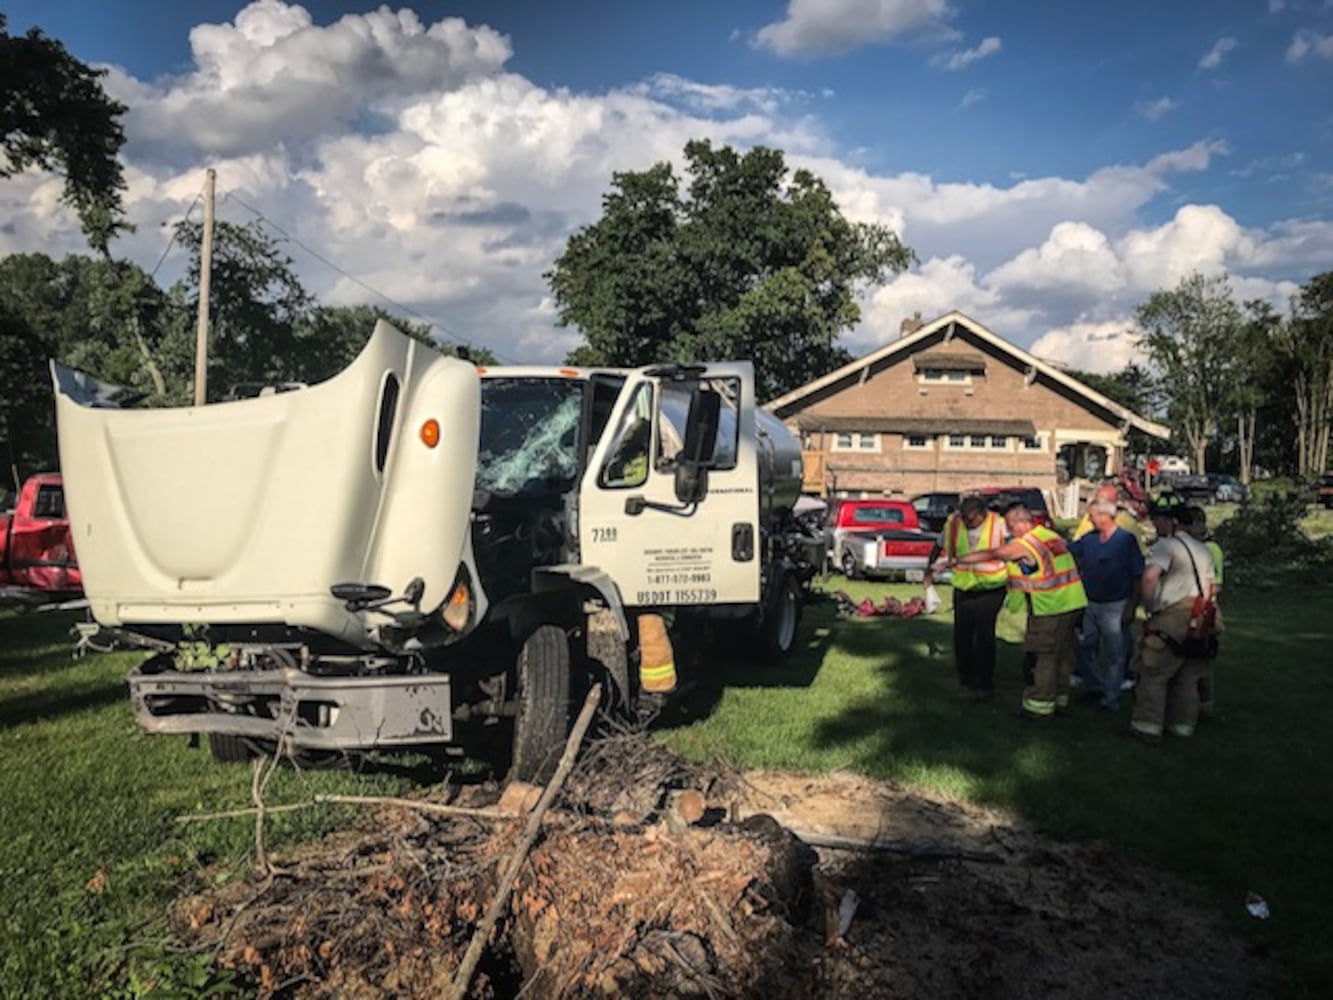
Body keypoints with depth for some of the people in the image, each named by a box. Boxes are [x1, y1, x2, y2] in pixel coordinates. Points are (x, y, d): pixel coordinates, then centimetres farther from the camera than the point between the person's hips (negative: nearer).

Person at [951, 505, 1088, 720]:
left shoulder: (1023, 545, -15)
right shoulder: (1051, 535, 8)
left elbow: (987, 555, -14)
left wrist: (955, 561, -8)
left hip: (1050, 608, -8)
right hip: (1073, 603, 8)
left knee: (1040, 656, 1)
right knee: (1062, 653, 17)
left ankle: (1040, 705, 6)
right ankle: (1059, 696, 29)